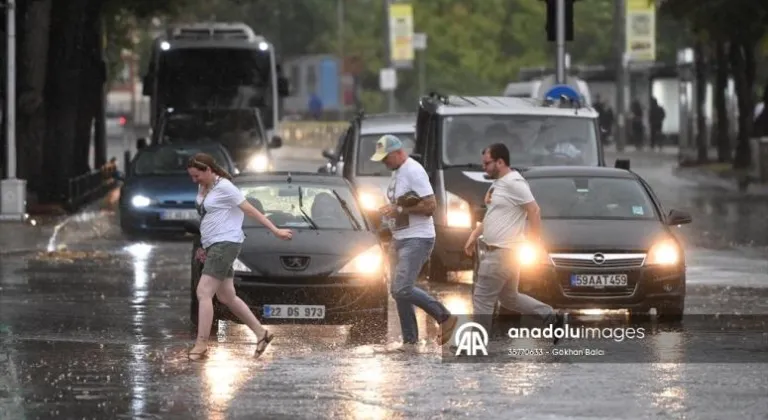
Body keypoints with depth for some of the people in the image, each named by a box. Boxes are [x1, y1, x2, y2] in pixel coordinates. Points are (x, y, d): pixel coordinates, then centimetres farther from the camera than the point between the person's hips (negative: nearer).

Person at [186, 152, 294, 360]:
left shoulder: (224, 188, -12)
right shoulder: (204, 189, 14)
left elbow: (251, 211, -11)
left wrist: (276, 231, -10)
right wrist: (205, 247, 18)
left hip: (225, 244, -10)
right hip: (213, 246, 10)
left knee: (203, 293, -15)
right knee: (227, 297, 11)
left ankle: (201, 344, -16)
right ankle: (262, 333, 20)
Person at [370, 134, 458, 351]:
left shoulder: (413, 172, -17)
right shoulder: (396, 172, 13)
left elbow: (430, 206, -22)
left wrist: (399, 210, -21)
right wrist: (389, 211, 10)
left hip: (417, 239, -10)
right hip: (399, 238, 10)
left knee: (403, 289, -17)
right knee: (397, 290, 7)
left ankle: (445, 317, -2)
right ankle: (410, 340, 13)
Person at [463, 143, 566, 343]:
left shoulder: (514, 183, -16)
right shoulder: (498, 184, 15)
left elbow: (534, 211, -19)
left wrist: (535, 243, -19)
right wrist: (474, 236, 17)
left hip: (503, 252, -11)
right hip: (495, 251, 11)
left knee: (482, 298, -6)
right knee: (509, 298, 17)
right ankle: (551, 316, 20)